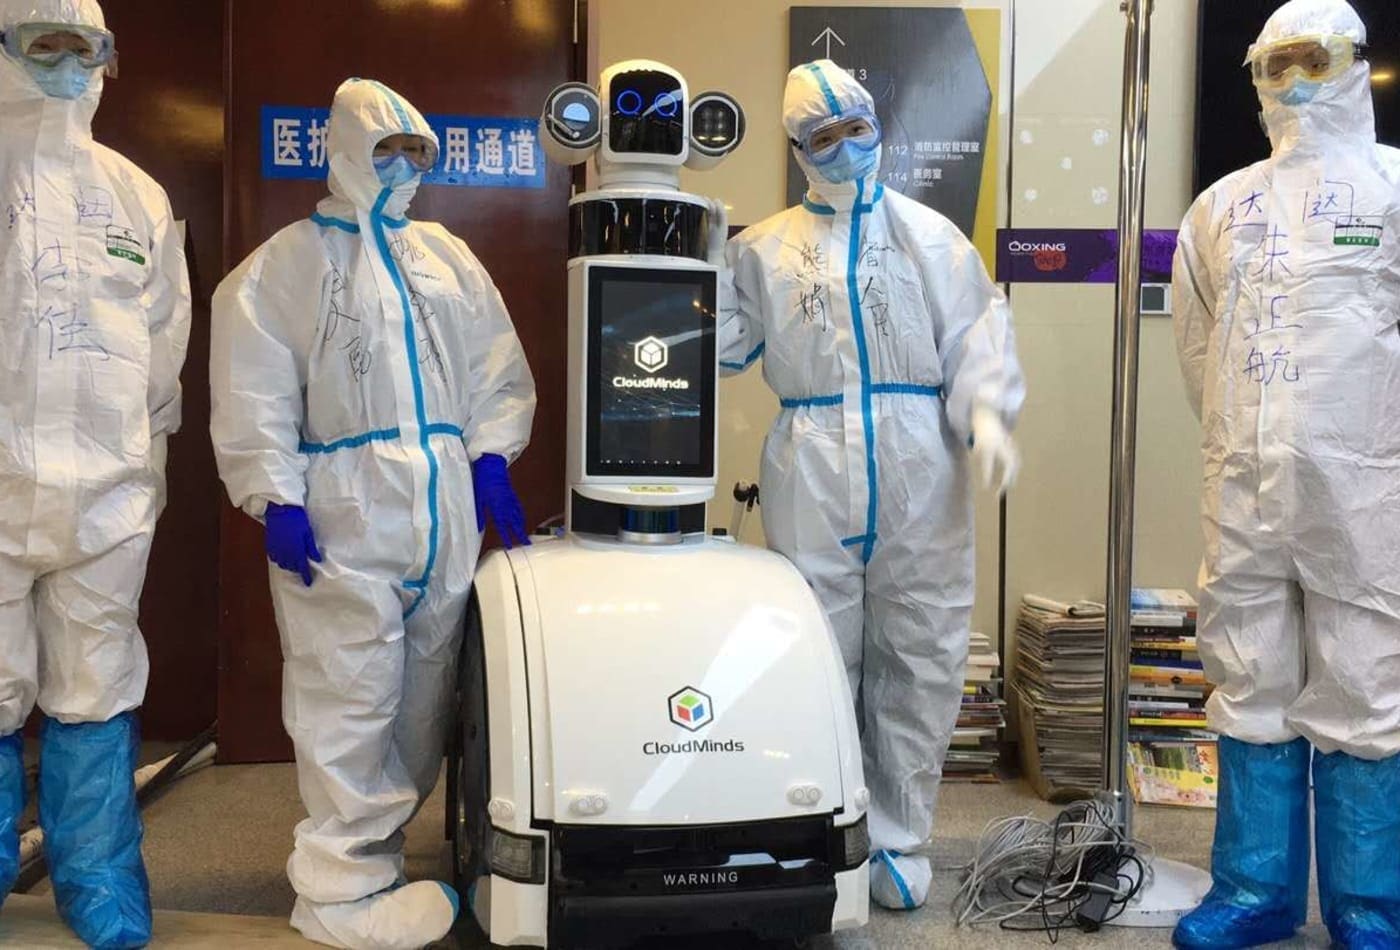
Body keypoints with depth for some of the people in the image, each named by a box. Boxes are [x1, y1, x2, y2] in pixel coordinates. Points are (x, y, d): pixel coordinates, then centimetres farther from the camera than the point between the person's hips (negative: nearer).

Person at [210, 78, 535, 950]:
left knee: (426, 695, 10)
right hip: (343, 513, -5)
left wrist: (490, 459, 1)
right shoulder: (285, 264, 3)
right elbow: (255, 394, -5)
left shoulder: (448, 258, 17)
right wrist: (277, 500, -13)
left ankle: (377, 840, 25)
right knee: (350, 702, -4)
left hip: (447, 510, 5)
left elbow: (496, 368, 14)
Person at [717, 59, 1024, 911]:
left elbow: (979, 334, 2)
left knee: (921, 662, 6)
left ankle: (899, 838, 21)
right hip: (812, 481, 0)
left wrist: (987, 412, -14)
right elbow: (713, 342, 12)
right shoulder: (765, 248, 12)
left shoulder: (932, 237, 9)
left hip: (921, 481, 0)